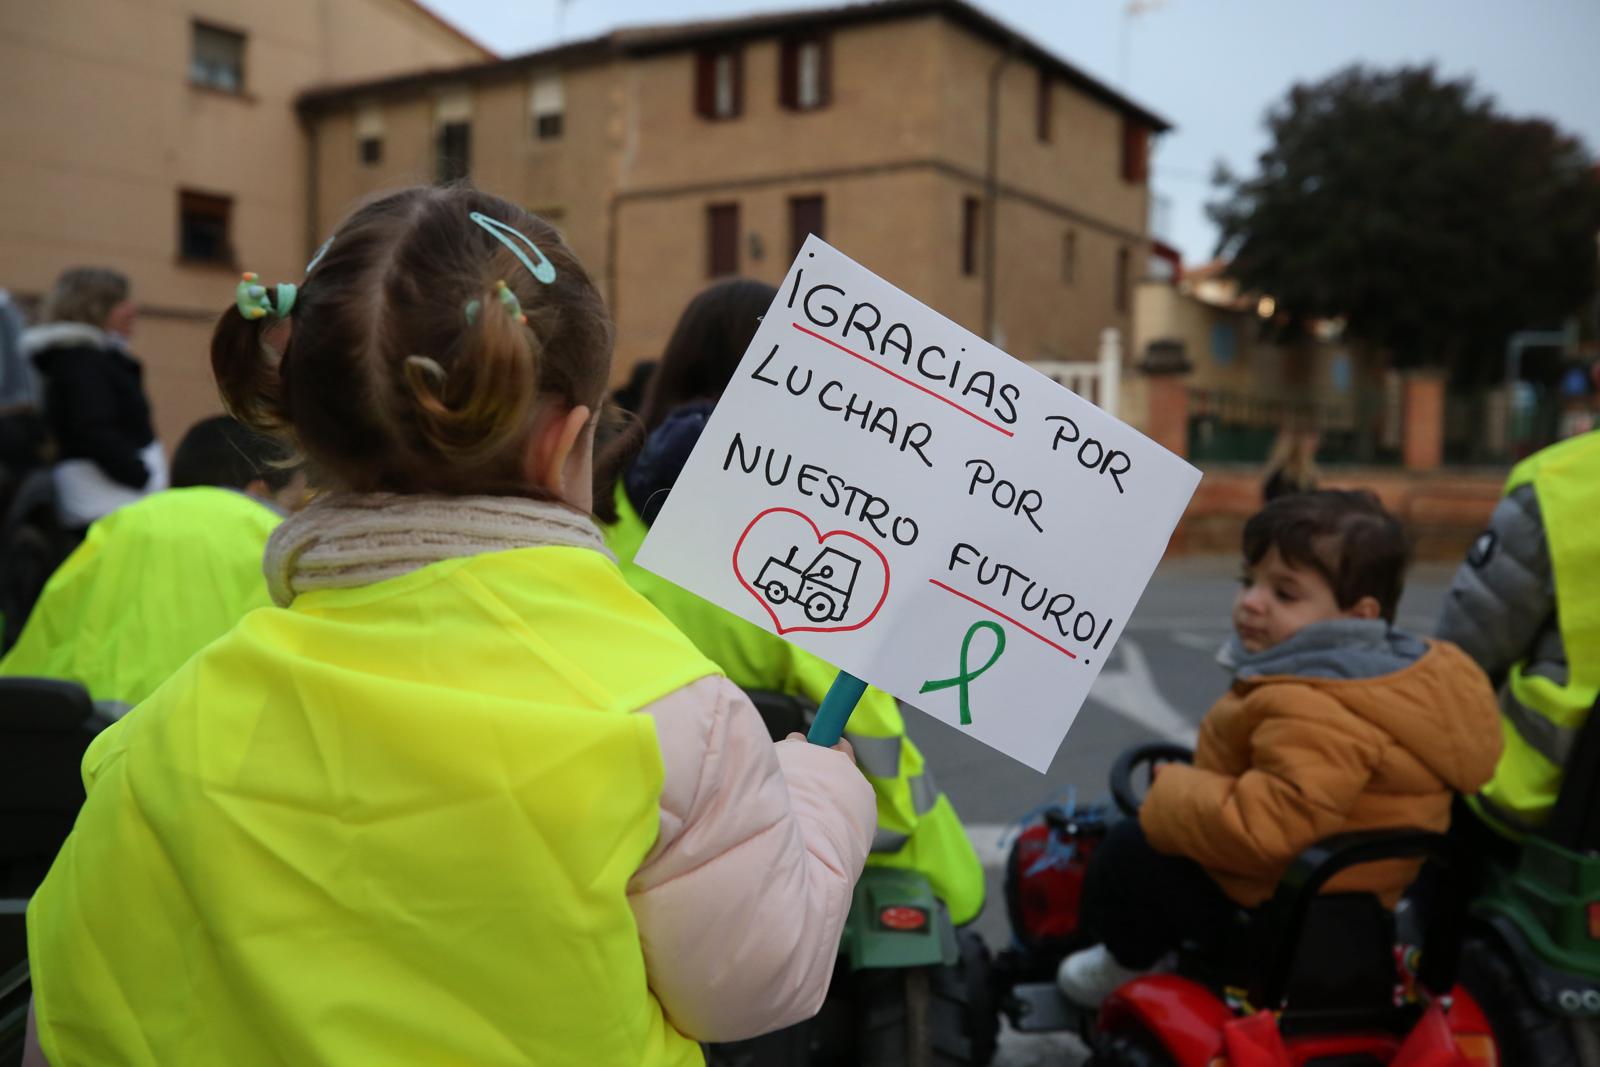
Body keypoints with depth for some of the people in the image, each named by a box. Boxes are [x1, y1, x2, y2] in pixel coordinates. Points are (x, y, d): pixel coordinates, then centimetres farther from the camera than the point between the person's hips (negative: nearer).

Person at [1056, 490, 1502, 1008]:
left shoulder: (1313, 711, -34)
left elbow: (1269, 825, -38)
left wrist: (1170, 796, -24)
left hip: (1279, 902, -11)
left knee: (1132, 849, -2)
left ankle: (1125, 960, 22)